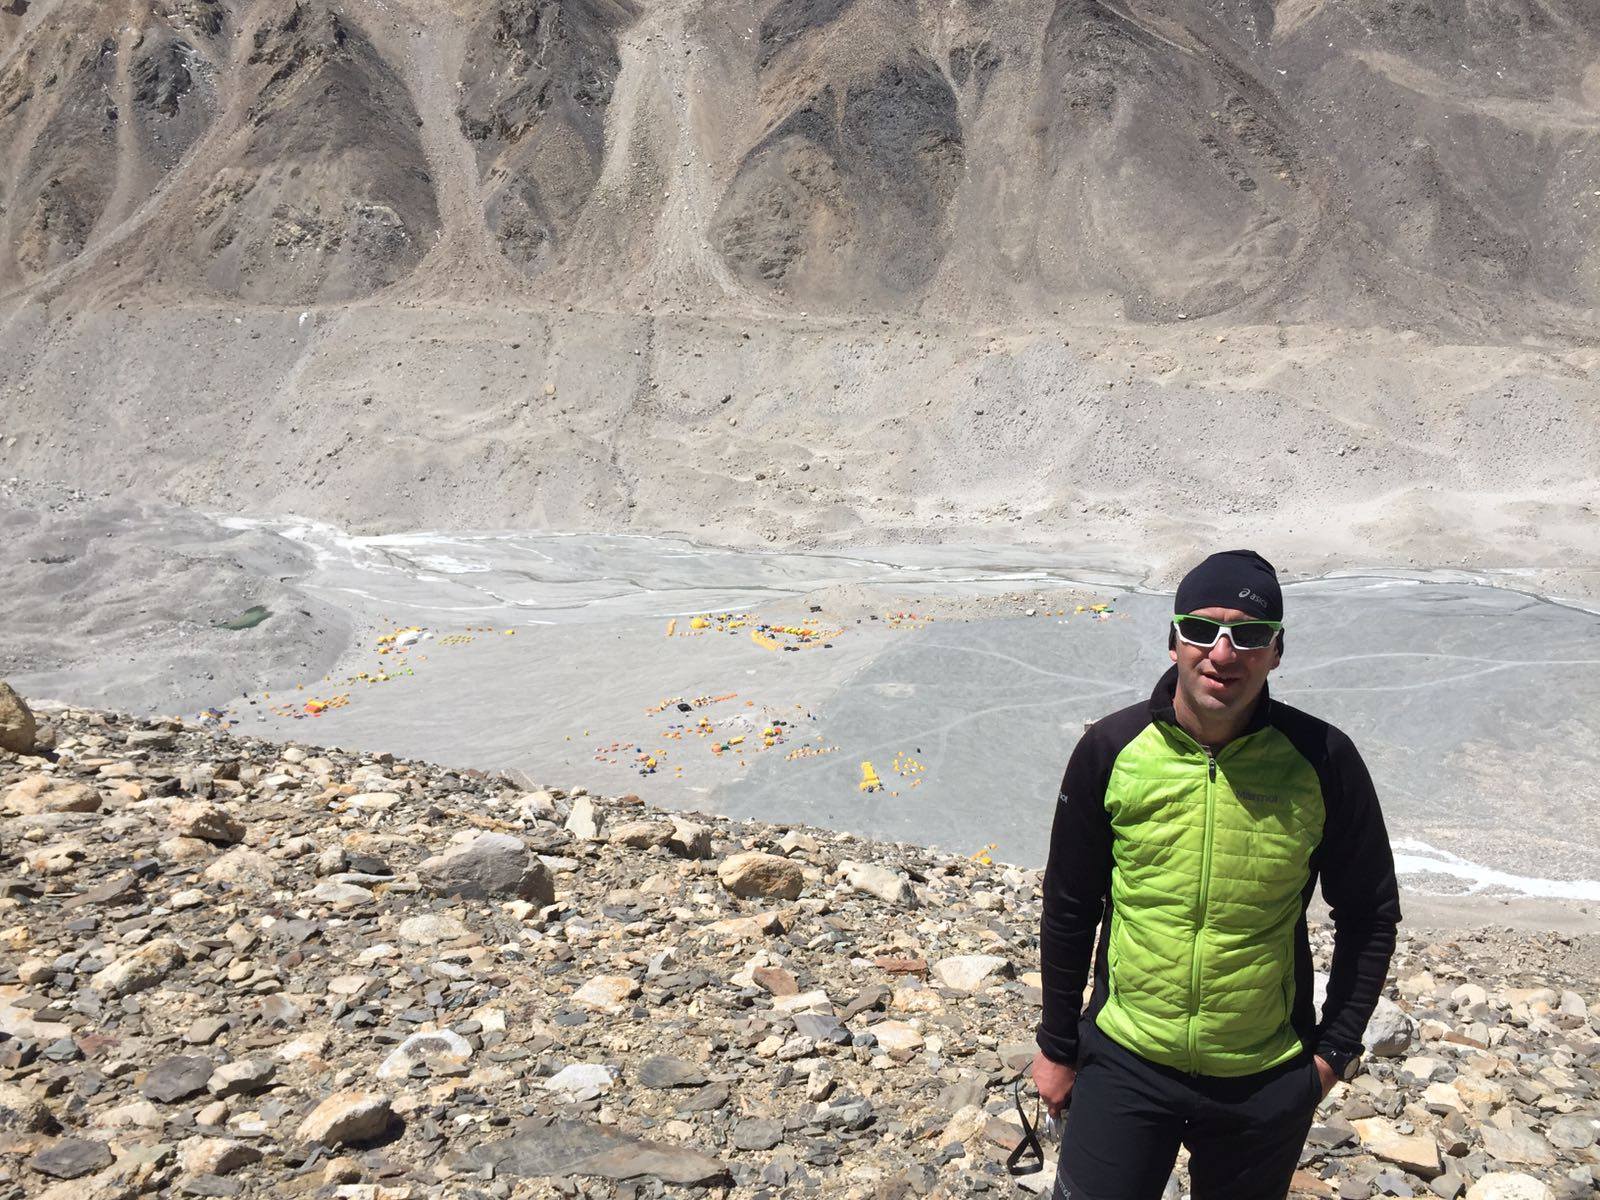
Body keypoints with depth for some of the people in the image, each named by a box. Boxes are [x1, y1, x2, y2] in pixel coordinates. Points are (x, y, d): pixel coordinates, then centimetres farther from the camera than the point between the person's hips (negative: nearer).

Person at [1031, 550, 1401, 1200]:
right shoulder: (1110, 749, -10)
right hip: (1124, 1062, 0)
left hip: (1268, 1080, 0)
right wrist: (1057, 1046, 6)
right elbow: (1069, 908, 1)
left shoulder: (1323, 760, -12)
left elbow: (1369, 914, 2)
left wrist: (1336, 1046, 1)